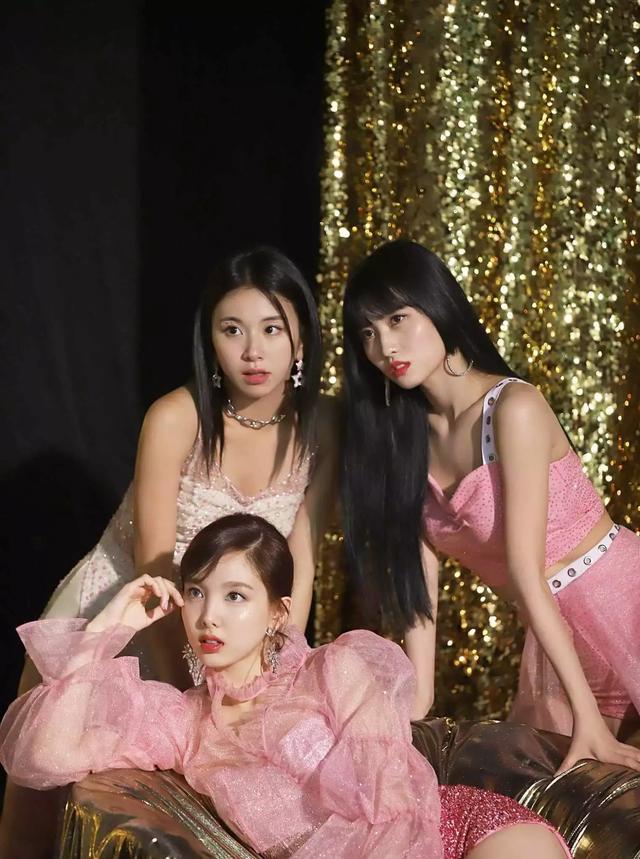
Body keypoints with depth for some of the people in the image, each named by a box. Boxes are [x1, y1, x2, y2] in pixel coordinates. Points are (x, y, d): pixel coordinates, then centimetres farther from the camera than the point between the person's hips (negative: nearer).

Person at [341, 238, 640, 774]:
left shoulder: (513, 407, -21)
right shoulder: (405, 434, 1)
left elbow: (525, 571, -25)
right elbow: (418, 574, -1)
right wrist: (419, 700, -5)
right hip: (556, 635, 7)